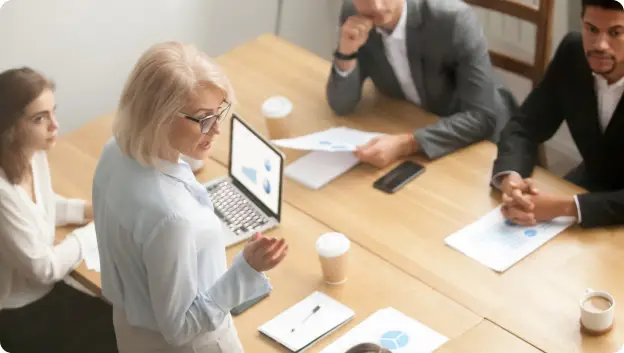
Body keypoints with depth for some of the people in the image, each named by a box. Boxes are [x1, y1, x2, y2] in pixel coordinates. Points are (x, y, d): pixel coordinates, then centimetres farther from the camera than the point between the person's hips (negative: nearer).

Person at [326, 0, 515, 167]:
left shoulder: (452, 18, -29)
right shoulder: (354, 16, -15)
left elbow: (482, 116, -31)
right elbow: (342, 105, -9)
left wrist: (405, 144, -40)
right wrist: (346, 51, -27)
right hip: (406, 128, 4)